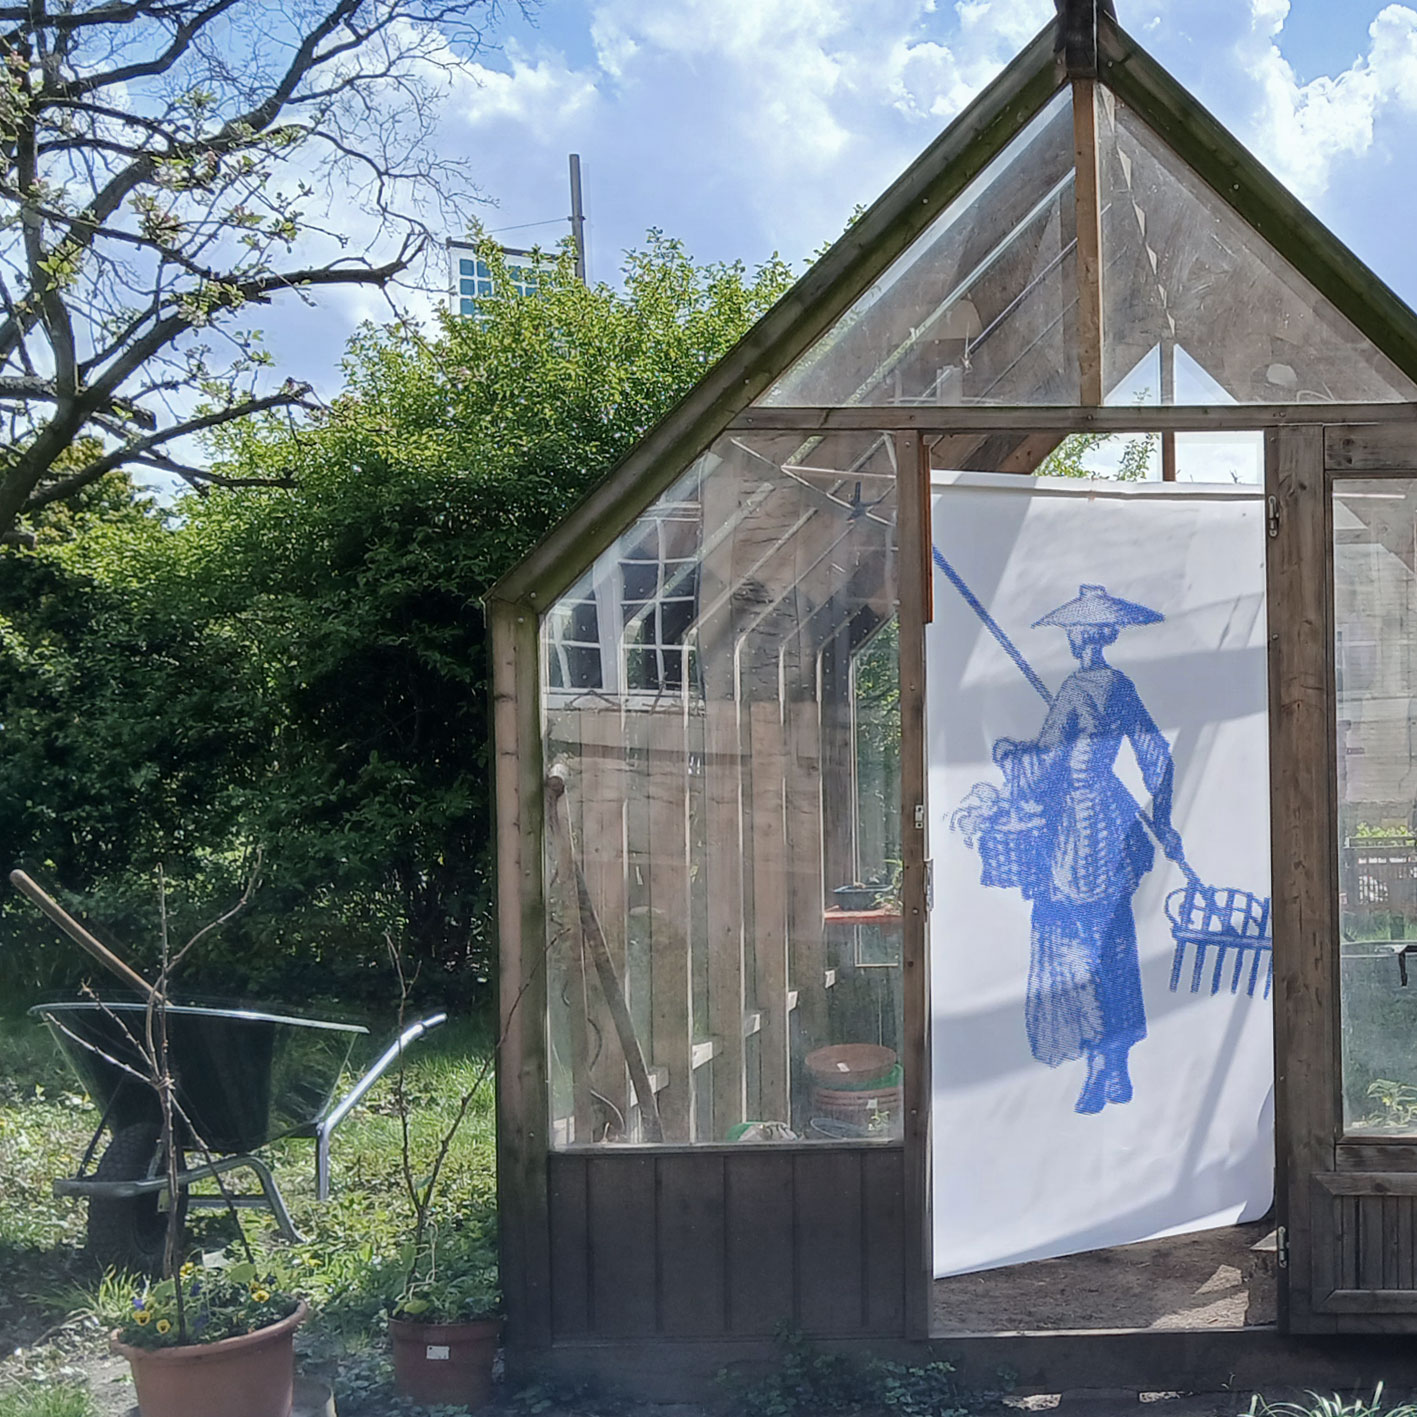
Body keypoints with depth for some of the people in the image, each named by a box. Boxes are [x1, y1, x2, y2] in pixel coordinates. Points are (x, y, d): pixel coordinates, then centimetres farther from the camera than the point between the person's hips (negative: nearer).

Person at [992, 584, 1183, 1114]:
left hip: (1076, 839, -8)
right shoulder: (1123, 687, 6)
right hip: (1115, 827, 8)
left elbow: (1042, 769, -19)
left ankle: (1099, 1072, 2)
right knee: (1112, 951, 14)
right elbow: (1156, 757, 13)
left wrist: (1007, 752, 2)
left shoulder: (1075, 691, -19)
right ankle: (1118, 1074, 21)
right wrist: (1161, 822, 24)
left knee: (1075, 955, 1)